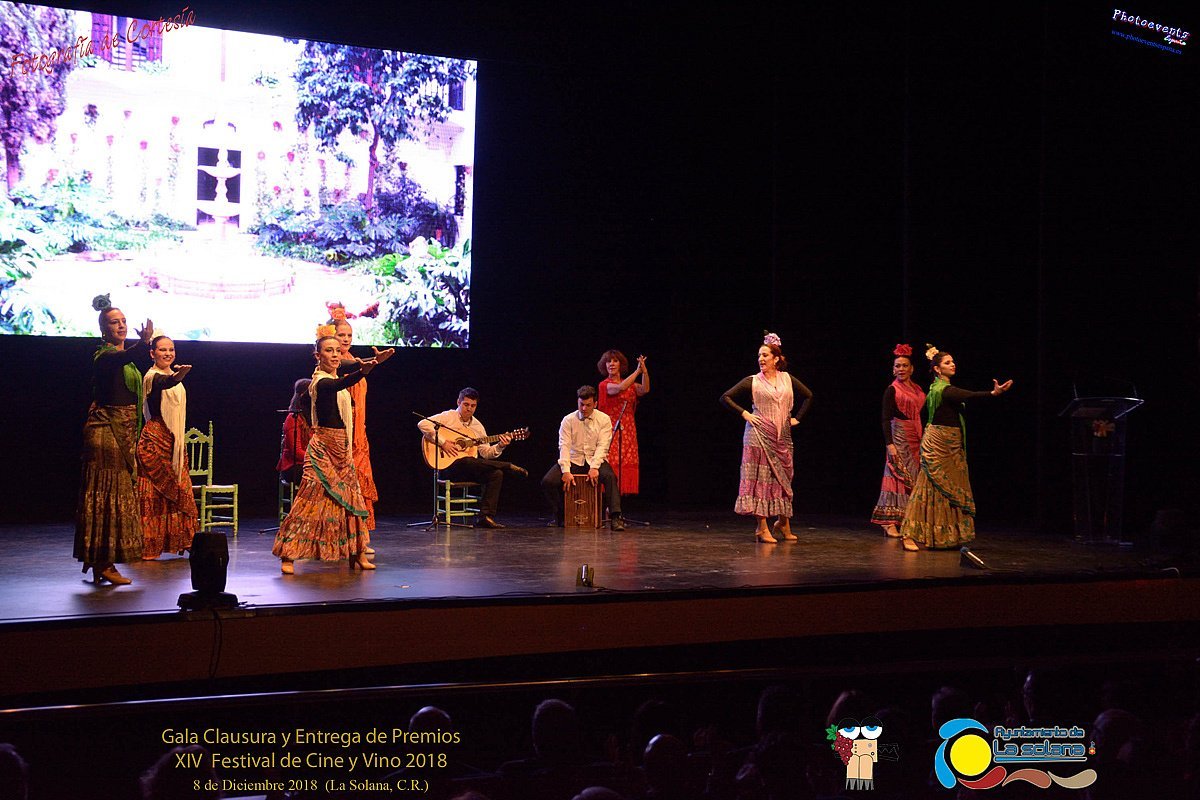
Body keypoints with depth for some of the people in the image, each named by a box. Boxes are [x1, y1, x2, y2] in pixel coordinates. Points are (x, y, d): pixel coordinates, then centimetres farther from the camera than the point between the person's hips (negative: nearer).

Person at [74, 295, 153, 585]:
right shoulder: (104, 356, -14)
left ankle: (98, 560, 19)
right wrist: (144, 343, -56)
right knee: (109, 493, -9)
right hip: (106, 429, -9)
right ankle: (104, 563, -7)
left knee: (119, 493, 12)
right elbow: (123, 358, -38)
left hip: (123, 431, 9)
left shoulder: (122, 357, 15)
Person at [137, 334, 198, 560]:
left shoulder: (172, 372, 11)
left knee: (178, 491, 10)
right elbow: (167, 383, -38)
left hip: (173, 440, 8)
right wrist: (180, 374, -60)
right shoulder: (152, 376, -14)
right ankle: (148, 547, -3)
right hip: (155, 439, -8)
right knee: (154, 493, -7)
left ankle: (178, 540, 17)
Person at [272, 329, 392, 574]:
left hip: (340, 447, 9)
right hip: (323, 448, -9)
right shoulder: (321, 382, -18)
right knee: (313, 500, -10)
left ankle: (356, 553, 20)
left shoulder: (333, 380, 11)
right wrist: (364, 370, -59)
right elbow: (340, 385, -41)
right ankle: (288, 556, -6)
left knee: (350, 499, 12)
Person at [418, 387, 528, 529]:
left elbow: (485, 453, 15)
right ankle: (509, 467, -23)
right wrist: (443, 442, -21)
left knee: (496, 474, -20)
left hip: (471, 469, 6)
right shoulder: (448, 417, -1)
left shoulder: (477, 426, 17)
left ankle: (486, 517, -24)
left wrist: (499, 447, -5)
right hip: (448, 466, -6)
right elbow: (423, 424, -15)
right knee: (468, 462, -39)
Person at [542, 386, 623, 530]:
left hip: (596, 461, -1)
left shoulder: (603, 419, 0)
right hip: (574, 461, 1)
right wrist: (566, 471, -22)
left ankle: (616, 517, -34)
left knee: (610, 476, -34)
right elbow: (564, 446, -8)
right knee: (547, 482, -20)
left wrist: (594, 468, -25)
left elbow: (602, 446, -9)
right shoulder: (568, 420, 1)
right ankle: (560, 516, 2)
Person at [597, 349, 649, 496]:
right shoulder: (605, 385, -2)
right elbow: (620, 388, -21)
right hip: (612, 431, -5)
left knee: (625, 466, 1)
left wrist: (644, 371, -20)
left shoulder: (630, 384, 14)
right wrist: (638, 370, -18)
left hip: (628, 431, 5)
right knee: (612, 464, -11)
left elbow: (644, 390, -6)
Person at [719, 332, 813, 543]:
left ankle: (783, 523, 21)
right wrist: (744, 413, -8)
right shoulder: (752, 381, -1)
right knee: (760, 478, -5)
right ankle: (762, 528, -4)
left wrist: (797, 418, 11)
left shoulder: (787, 379, 8)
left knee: (783, 478, 7)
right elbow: (725, 397, -1)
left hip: (782, 437, 4)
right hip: (759, 436, -3)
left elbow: (808, 396, 20)